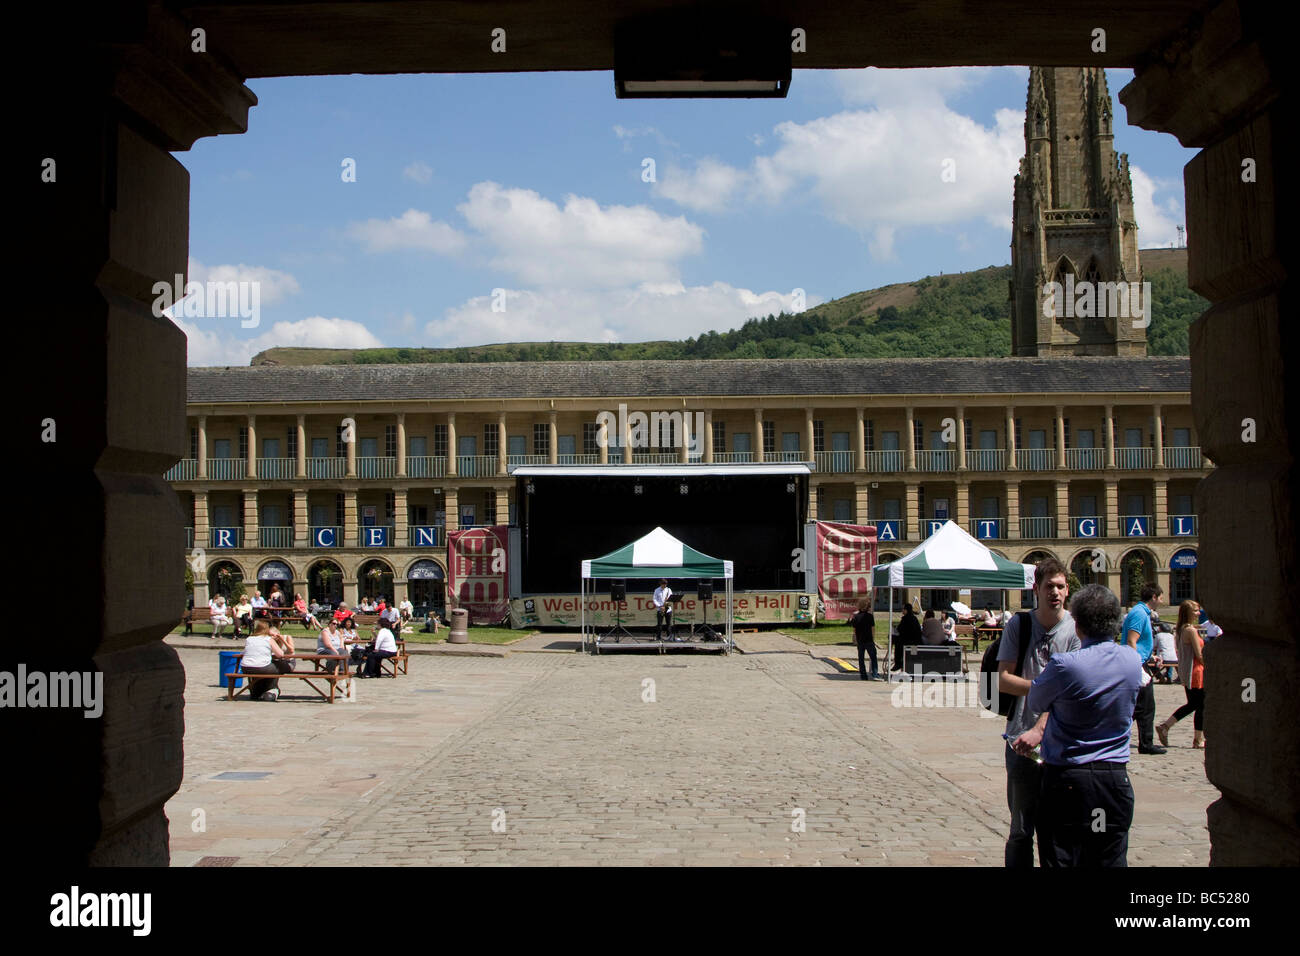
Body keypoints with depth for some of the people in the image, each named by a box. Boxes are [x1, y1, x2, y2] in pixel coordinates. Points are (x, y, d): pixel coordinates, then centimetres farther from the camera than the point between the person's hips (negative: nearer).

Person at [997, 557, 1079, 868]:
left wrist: (1039, 730, -18)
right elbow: (1003, 680, -2)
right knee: (1021, 829, 4)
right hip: (1021, 739, 0)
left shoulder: (1075, 629, -2)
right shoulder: (1018, 625, 2)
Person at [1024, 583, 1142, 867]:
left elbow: (1034, 702, -2)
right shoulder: (1133, 661, 0)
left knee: (1061, 859, 6)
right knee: (1111, 860, 13)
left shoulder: (1064, 665, -18)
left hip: (1066, 778, -4)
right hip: (1115, 777, 5)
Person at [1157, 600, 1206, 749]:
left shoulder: (1181, 629, 10)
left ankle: (1164, 726, 11)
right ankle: (1199, 740, 7)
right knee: (1201, 706, 1)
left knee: (1192, 704, 17)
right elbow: (1199, 655, -17)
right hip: (1195, 671, -9)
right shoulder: (1191, 630, -17)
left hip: (1185, 672, 9)